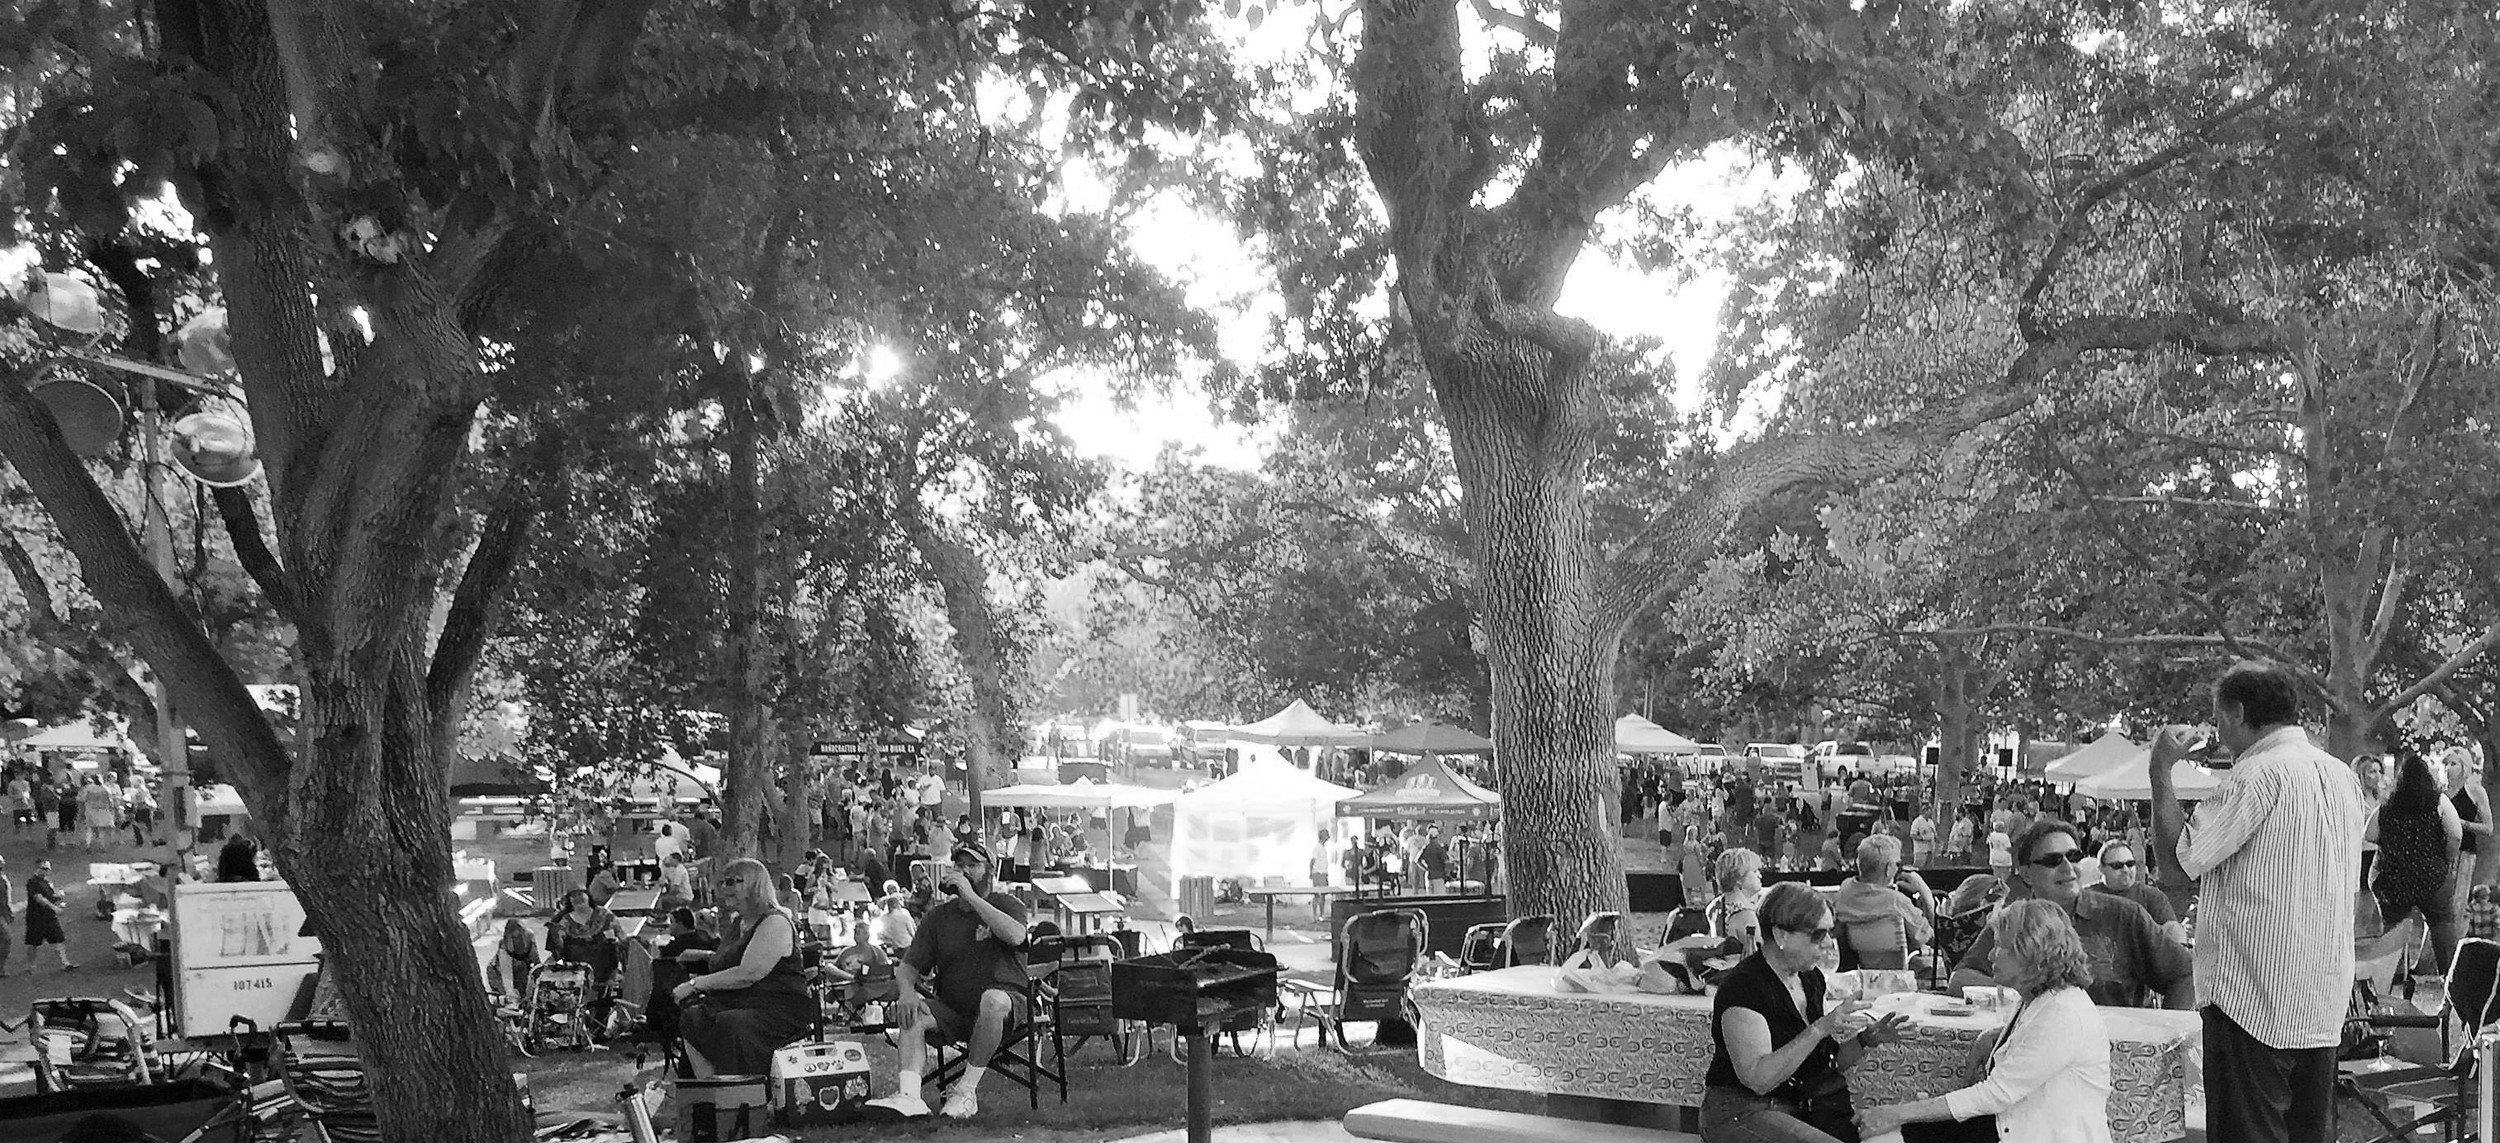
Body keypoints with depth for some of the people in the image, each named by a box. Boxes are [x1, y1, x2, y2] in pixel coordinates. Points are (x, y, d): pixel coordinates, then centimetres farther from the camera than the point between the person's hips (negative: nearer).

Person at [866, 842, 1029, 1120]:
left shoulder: (1007, 905, 3)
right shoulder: (939, 915, 13)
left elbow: (1015, 936, -22)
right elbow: (907, 967, 8)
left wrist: (971, 896, -20)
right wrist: (907, 991, -17)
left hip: (1006, 1007, -4)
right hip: (951, 1011, 4)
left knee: (993, 999, -37)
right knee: (913, 1011, -23)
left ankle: (967, 1091, -28)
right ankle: (907, 1093, -39)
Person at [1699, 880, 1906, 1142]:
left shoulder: (1811, 978, 8)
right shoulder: (1743, 986, -18)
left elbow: (1827, 1065, 15)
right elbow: (1758, 1079, -26)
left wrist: (1866, 1039, -4)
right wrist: (1820, 1029, -29)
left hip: (1802, 1106, 8)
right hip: (1740, 1115, -8)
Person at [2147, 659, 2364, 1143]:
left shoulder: (2261, 773, -15)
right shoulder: (2342, 775, 11)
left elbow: (2177, 857, -16)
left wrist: (2160, 770, -6)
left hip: (2254, 1000, -8)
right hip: (2324, 1003, 8)